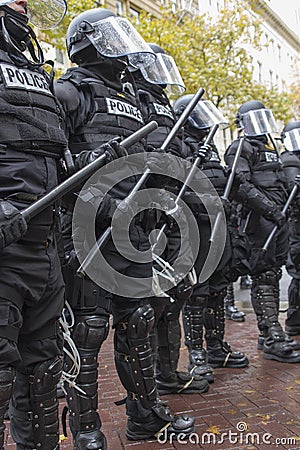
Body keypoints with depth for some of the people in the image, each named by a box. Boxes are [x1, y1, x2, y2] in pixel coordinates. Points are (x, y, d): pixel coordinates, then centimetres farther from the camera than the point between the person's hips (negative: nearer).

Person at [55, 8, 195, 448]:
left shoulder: (130, 98, 24)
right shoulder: (70, 91, 0)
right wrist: (97, 203, -22)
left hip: (134, 230, 8)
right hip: (92, 231, -8)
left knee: (136, 325, 14)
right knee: (88, 331, -1)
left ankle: (146, 415, 29)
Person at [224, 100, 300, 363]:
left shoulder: (271, 147, 24)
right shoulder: (240, 149, -4)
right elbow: (241, 186, -18)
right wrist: (269, 208, -24)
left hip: (279, 220, 9)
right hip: (259, 221, -9)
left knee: (273, 275, 11)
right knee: (264, 278, -9)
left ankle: (267, 333, 19)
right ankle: (273, 340, -8)